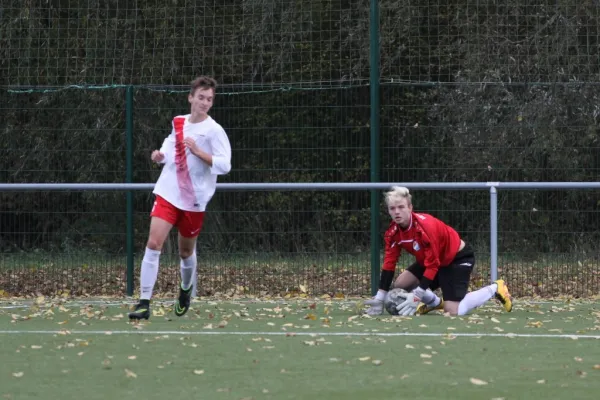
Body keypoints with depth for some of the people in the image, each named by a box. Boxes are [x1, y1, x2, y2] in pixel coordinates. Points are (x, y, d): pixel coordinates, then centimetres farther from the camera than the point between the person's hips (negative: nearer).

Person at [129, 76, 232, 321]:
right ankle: (144, 303, -14)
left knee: (186, 252, 14)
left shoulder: (214, 130, -10)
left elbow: (224, 165, -18)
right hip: (168, 193, 2)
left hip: (193, 199, -2)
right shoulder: (178, 123, 4)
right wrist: (161, 155, 3)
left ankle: (186, 291, 45)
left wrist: (198, 151, -28)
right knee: (153, 244, -13)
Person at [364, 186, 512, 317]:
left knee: (453, 312, -18)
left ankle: (495, 289, 4)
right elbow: (389, 263, -9)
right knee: (400, 285, -6)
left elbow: (432, 265, -31)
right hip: (432, 259, 8)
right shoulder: (393, 232, -12)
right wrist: (380, 297, -15)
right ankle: (436, 303, 21)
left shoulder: (425, 226, -34)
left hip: (458, 258, -8)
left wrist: (416, 296, -34)